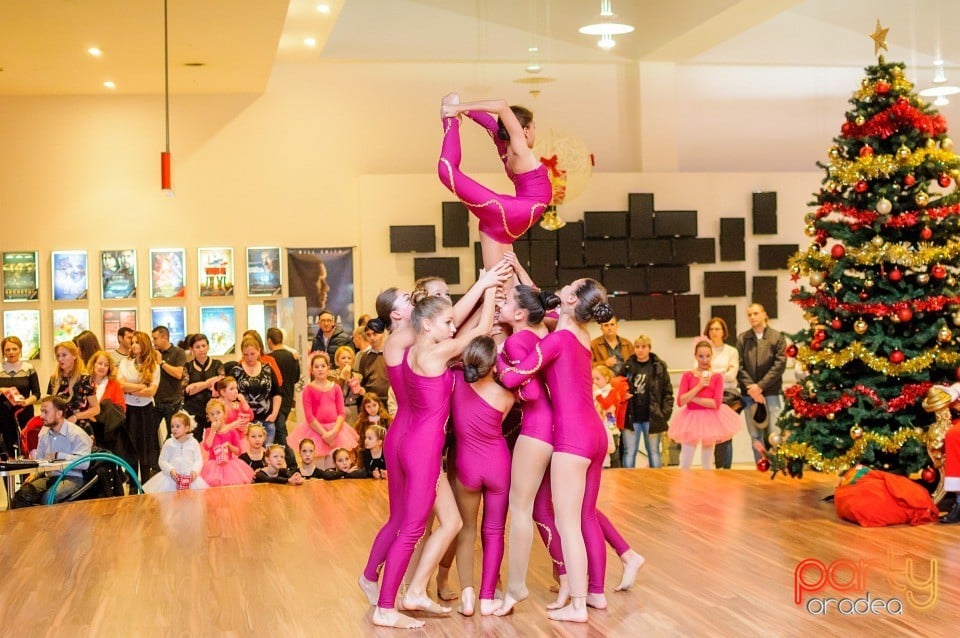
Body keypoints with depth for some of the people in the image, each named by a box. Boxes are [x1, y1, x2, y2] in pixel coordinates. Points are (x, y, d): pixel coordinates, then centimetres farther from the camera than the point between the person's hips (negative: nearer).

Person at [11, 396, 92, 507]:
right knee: (22, 493, -24)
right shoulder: (44, 433, 13)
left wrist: (58, 456, -17)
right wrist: (35, 474, 2)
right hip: (49, 477, 6)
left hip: (72, 478, -6)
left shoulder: (76, 433, -9)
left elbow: (85, 462, -22)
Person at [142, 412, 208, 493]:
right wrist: (170, 470, -13)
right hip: (171, 476, 0)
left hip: (190, 476, 0)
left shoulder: (194, 443, 3)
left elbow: (198, 460, 4)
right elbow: (162, 461, 4)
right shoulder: (168, 443, 4)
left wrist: (195, 471, -15)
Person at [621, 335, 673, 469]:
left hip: (652, 417, -1)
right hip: (631, 417, 1)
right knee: (629, 453, 5)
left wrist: (665, 413, -8)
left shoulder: (659, 367, 0)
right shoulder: (627, 366, 2)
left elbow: (668, 392, 1)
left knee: (654, 452, 11)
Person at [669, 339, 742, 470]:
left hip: (710, 420, 0)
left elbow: (716, 403, -14)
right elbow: (680, 401, -11)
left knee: (707, 464, 13)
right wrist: (698, 386, -19)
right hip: (691, 419, 0)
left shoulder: (717, 377, -3)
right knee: (685, 464, 1)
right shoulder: (687, 376, -1)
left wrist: (693, 398, -15)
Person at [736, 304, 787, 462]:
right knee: (755, 436, 6)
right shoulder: (742, 339, 6)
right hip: (749, 394, 2)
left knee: (775, 434, -7)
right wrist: (750, 388, -10)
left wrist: (760, 386, -11)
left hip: (771, 393, -2)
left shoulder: (777, 338, 1)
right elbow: (739, 367, 2)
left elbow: (779, 365, -5)